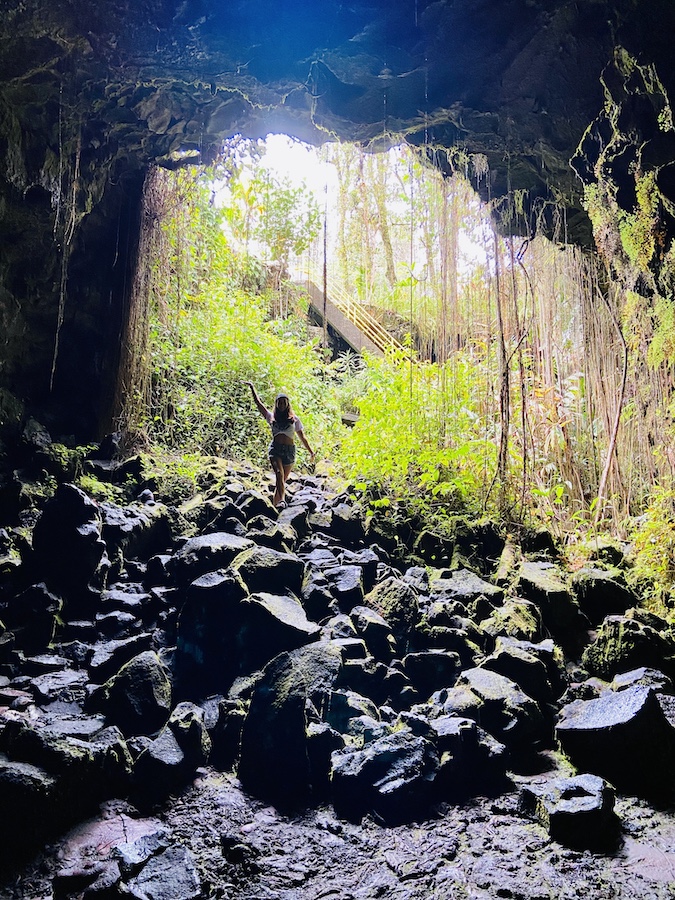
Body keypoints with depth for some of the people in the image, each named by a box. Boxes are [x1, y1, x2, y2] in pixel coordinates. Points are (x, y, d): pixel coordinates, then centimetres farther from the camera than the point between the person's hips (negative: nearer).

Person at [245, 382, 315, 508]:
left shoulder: (294, 419, 14)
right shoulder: (271, 417, 15)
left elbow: (302, 437, 17)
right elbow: (258, 402, 16)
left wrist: (310, 452, 15)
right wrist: (252, 387, 16)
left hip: (289, 451, 1)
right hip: (275, 449, -1)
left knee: (283, 480, 0)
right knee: (279, 473, -25)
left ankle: (275, 505, 4)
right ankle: (282, 500, -43)